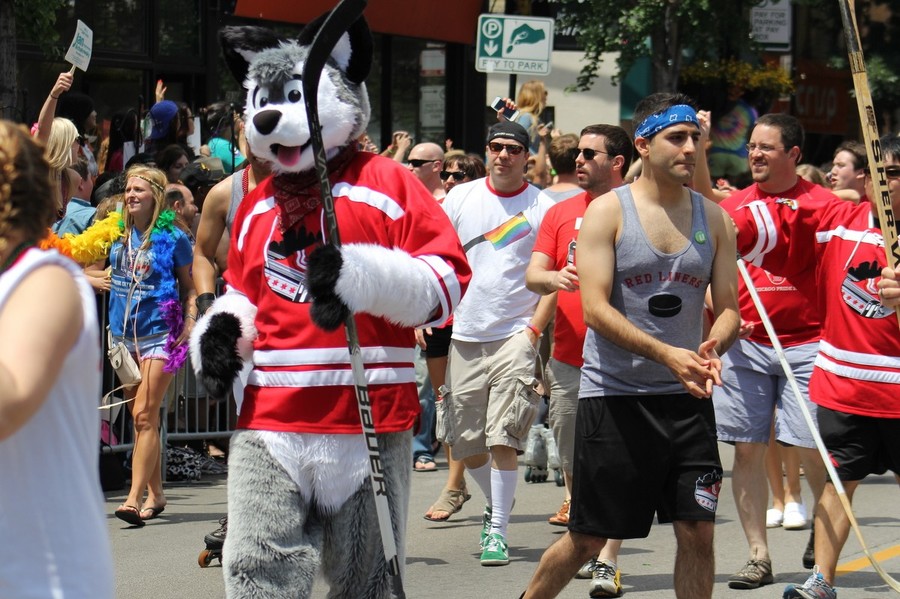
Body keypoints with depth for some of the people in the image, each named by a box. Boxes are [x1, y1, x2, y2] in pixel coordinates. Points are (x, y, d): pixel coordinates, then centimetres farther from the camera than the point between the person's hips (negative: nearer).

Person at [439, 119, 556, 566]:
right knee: (466, 442, 9)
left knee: (502, 440, -12)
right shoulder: (461, 198, 7)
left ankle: (498, 530, -4)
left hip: (515, 334, -3)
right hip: (463, 336, 3)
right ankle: (495, 504, 33)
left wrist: (534, 328, -11)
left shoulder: (542, 208, -1)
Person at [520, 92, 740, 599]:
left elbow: (729, 309, 7)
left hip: (687, 397, 4)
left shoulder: (714, 219, 7)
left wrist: (713, 348, -17)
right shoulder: (608, 211, -5)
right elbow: (596, 309, -14)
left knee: (698, 531, -2)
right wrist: (666, 354, -26)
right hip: (615, 394, -4)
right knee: (588, 538, 3)